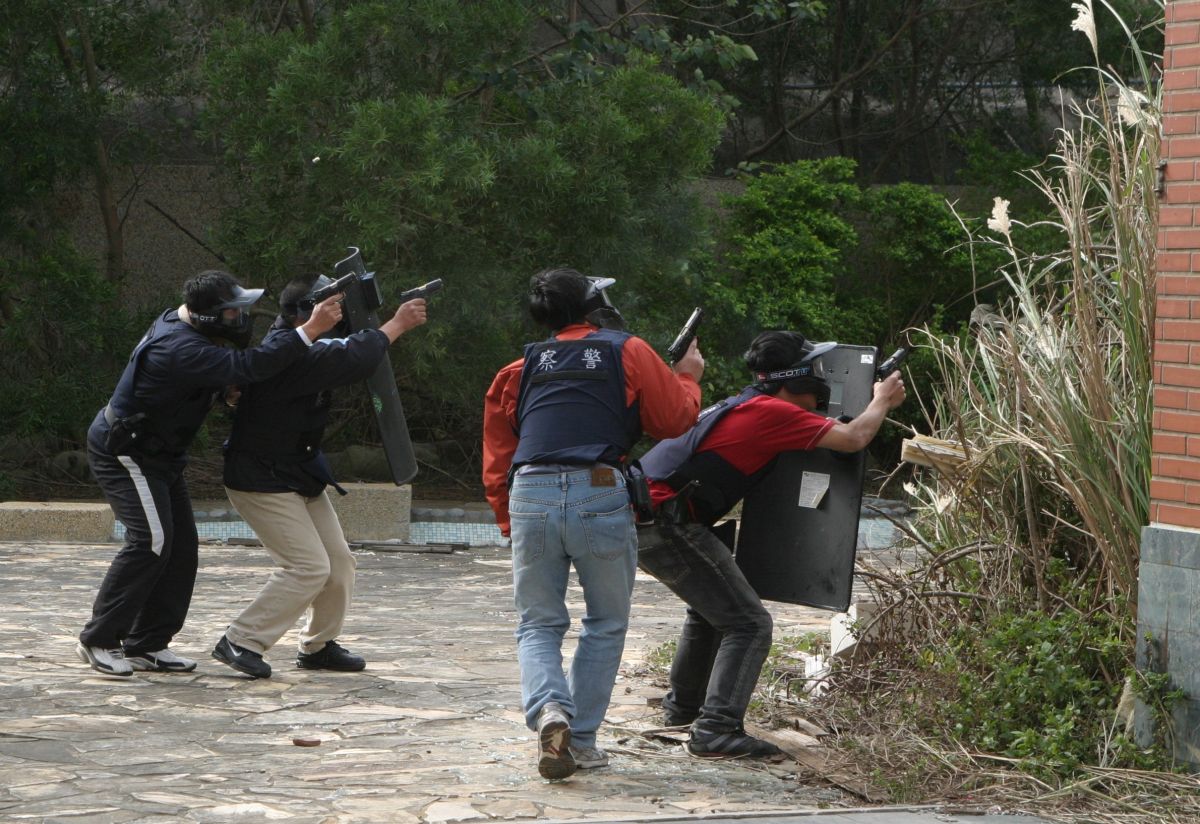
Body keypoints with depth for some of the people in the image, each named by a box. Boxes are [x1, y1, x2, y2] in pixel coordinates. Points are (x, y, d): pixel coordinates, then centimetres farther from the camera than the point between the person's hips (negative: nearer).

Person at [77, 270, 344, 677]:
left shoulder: (179, 322, 2)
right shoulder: (181, 349, -30)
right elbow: (246, 366, -40)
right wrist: (310, 330, -40)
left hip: (156, 456, 10)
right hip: (123, 453, -10)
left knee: (182, 544, 4)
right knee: (151, 540, -18)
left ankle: (146, 645, 8)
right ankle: (98, 640, -10)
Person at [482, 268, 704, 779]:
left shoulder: (524, 366, 20)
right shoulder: (629, 352, 10)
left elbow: (496, 460, 18)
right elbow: (674, 420, 13)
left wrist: (509, 522, 25)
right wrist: (687, 377, 31)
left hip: (530, 497, 2)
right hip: (600, 496, -2)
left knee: (538, 624, 13)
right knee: (606, 625, 14)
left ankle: (549, 711, -14)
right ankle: (581, 740, 11)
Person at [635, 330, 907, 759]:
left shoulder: (737, 406, 20)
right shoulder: (772, 411, -8)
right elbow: (852, 439, -10)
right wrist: (882, 401, 11)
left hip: (640, 520, 10)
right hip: (667, 525, -10)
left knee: (711, 608, 30)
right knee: (749, 624, -7)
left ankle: (683, 706, 42)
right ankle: (716, 729, -16)